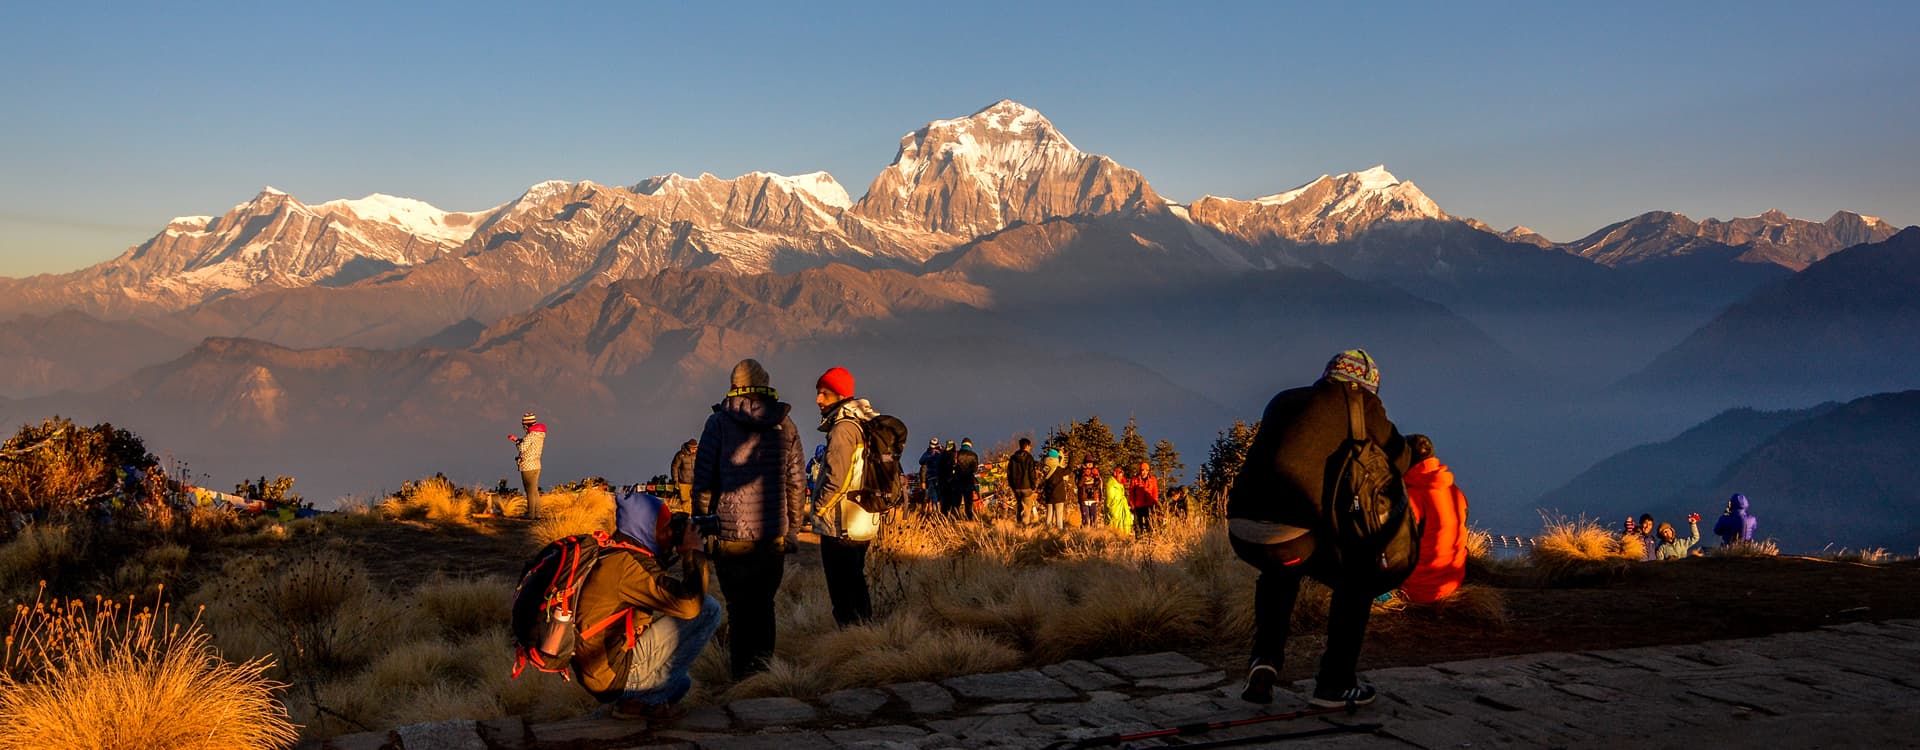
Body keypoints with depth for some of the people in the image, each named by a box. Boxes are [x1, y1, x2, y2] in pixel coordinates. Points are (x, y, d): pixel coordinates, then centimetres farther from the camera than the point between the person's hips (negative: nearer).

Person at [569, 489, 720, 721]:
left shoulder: (610, 554, 9)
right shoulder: (628, 563, -21)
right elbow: (689, 603, -28)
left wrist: (670, 551, 11)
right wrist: (693, 552, -13)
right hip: (613, 675, -11)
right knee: (708, 609, -12)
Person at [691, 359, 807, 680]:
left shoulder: (719, 422, -3)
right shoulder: (785, 424, 4)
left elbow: (702, 481, -3)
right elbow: (797, 483, 7)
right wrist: (793, 529, 15)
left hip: (730, 534, -2)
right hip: (772, 535, 2)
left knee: (738, 607, 7)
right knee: (763, 605, 15)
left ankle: (743, 674, 8)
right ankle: (763, 670, 18)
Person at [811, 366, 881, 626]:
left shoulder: (844, 427, -17)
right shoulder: (863, 424, 13)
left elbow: (836, 479, -23)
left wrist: (819, 508, -9)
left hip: (840, 527, -10)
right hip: (863, 524, 10)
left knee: (843, 594, -4)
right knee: (856, 584, 20)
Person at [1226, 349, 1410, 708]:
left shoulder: (1283, 400, 24)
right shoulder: (1359, 402, 9)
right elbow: (1398, 461, 18)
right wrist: (1415, 446, 39)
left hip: (1240, 530, 5)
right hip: (1290, 534, -5)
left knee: (1279, 571, 39)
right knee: (1356, 580, 24)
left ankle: (1265, 659, 23)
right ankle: (1334, 684, 24)